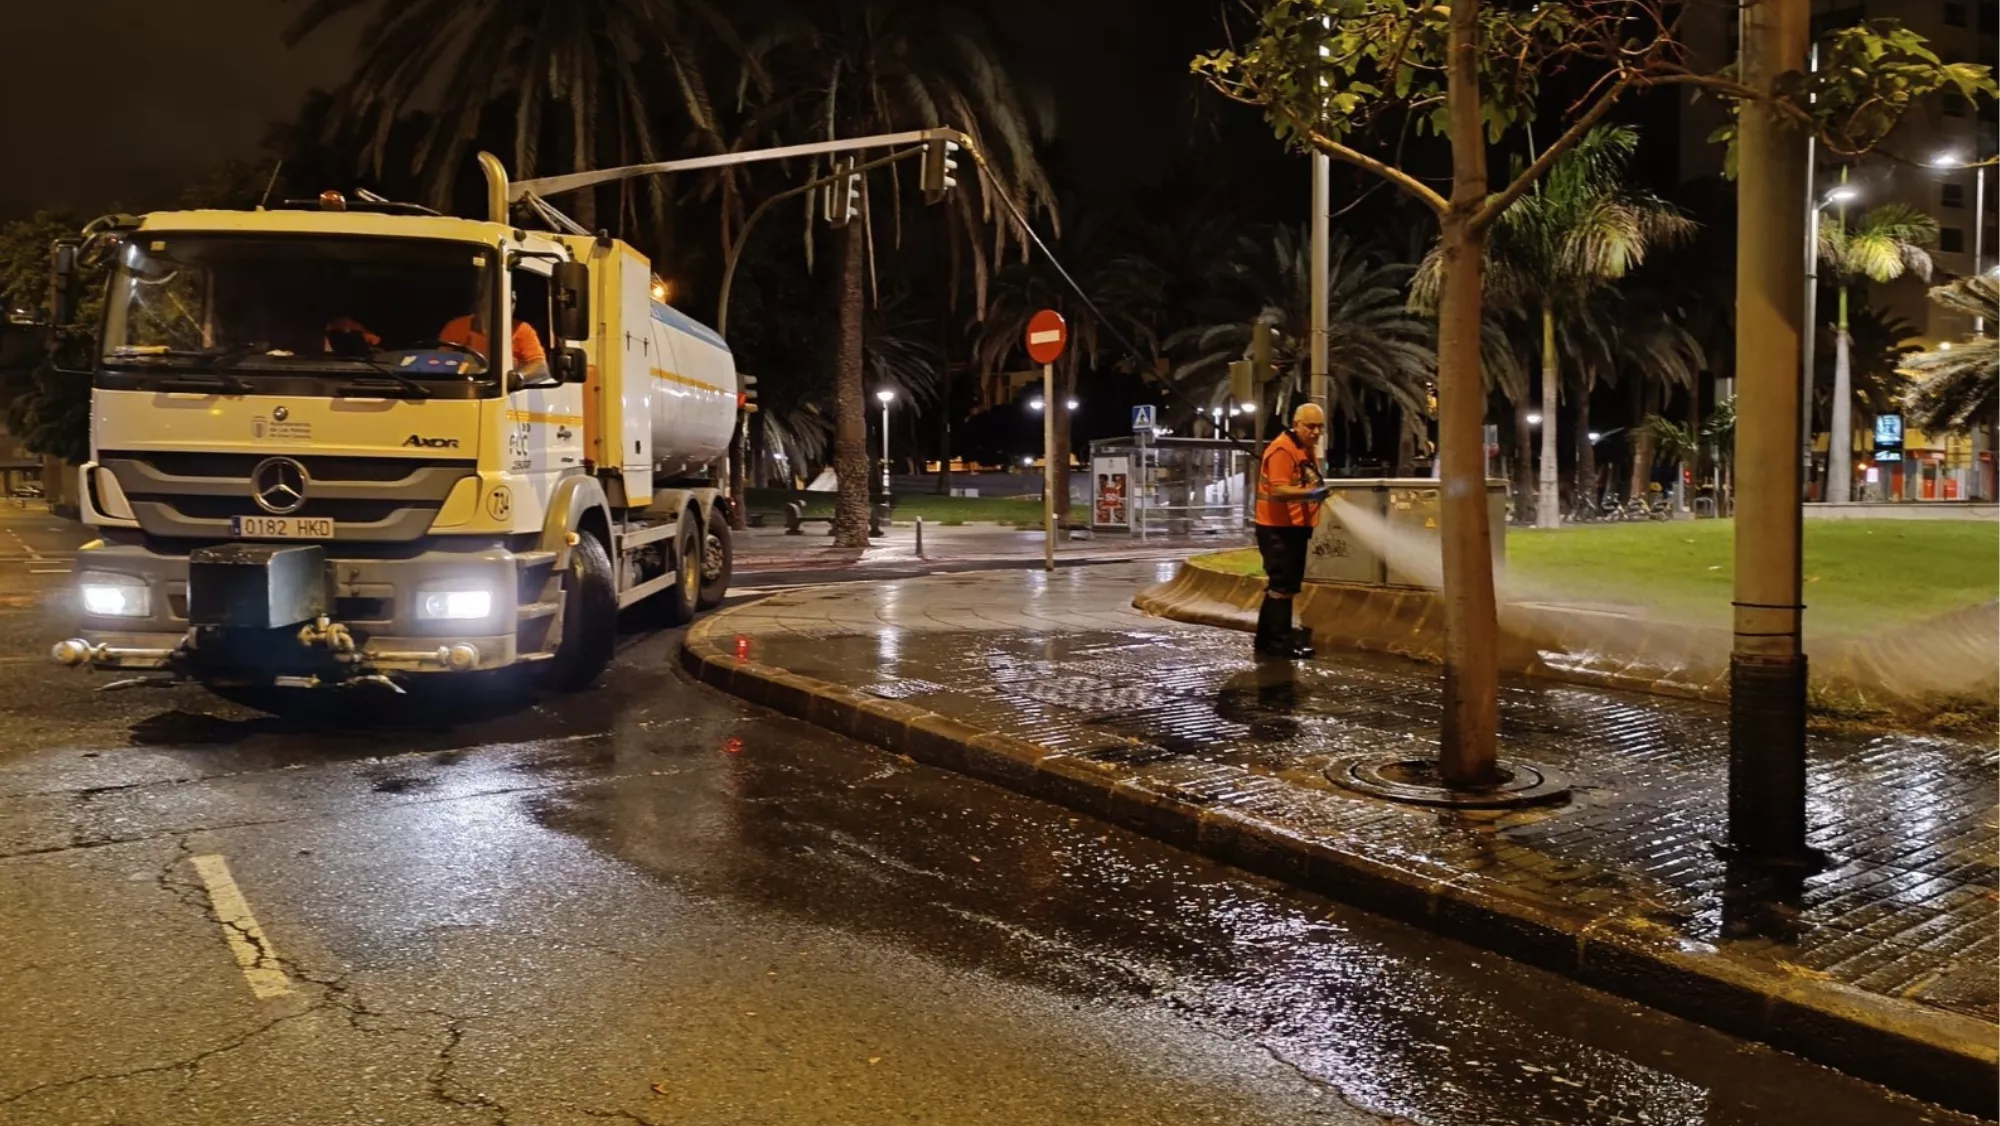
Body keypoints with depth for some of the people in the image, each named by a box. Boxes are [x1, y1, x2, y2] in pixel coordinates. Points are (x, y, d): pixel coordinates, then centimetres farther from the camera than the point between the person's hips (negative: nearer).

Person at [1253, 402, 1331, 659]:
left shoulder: (1307, 449, 15)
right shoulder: (1282, 449, -18)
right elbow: (1279, 490, -28)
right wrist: (1310, 493, -41)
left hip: (1295, 527, 10)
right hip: (1277, 527, -10)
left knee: (1285, 584, 15)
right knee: (1282, 584, -8)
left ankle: (1268, 637, 24)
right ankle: (1281, 641, -3)